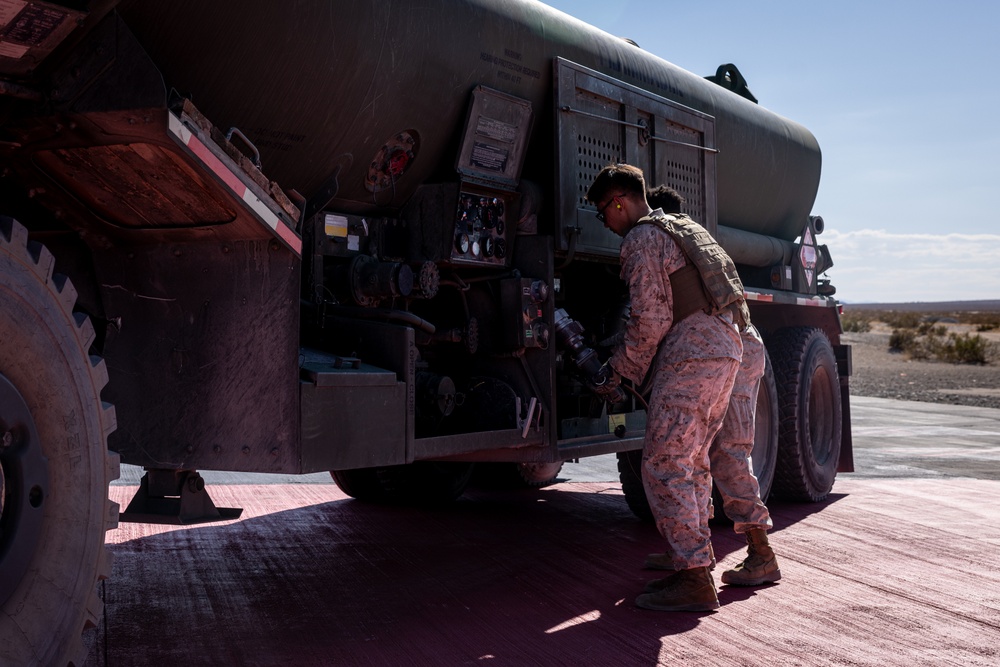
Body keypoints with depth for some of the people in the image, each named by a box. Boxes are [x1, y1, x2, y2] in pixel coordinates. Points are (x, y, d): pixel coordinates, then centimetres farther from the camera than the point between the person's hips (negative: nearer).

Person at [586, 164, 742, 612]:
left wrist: (620, 371, 0)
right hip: (725, 347, 10)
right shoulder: (678, 229, 25)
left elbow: (650, 320, -13)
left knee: (664, 465, -9)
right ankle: (694, 560, 19)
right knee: (691, 462, 15)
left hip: (690, 356, -10)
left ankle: (693, 579, -10)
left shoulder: (641, 239, -6)